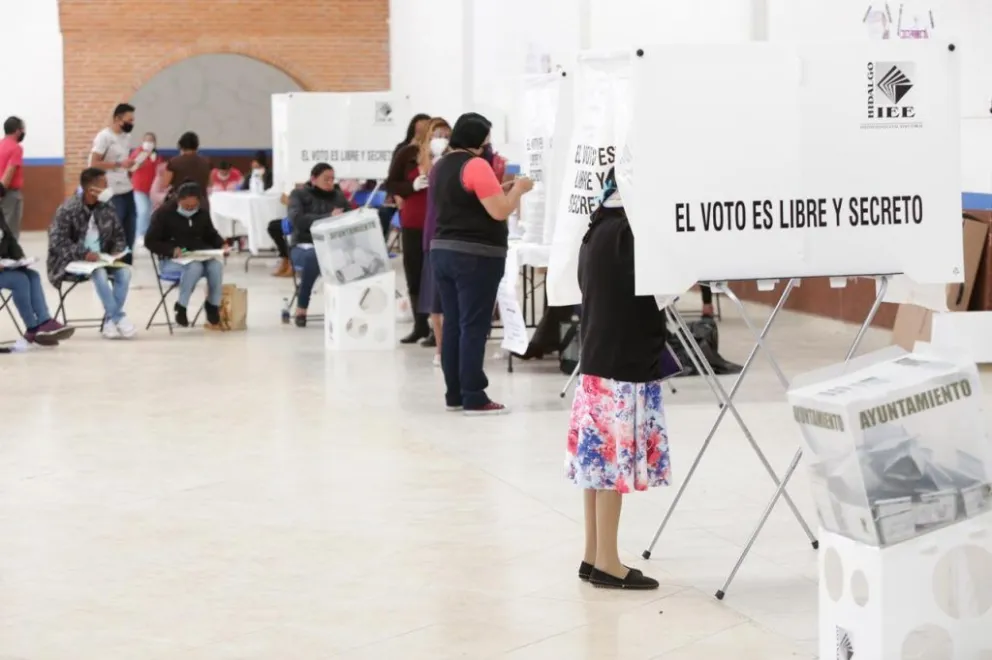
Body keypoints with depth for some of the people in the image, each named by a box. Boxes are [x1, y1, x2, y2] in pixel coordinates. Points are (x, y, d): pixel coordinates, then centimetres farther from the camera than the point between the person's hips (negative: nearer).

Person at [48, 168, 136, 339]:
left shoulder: (107, 206, 3)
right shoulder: (68, 209, -13)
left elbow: (119, 235, 11)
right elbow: (57, 241, -18)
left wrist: (117, 252, -10)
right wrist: (84, 254, -29)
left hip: (100, 259, 5)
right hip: (73, 260, -5)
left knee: (124, 272, -23)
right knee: (99, 273, -34)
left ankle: (110, 320, -17)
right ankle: (118, 318, -25)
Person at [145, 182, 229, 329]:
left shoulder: (202, 214, 9)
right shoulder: (164, 213, -6)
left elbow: (211, 235, 23)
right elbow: (150, 241, -7)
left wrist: (221, 245, -1)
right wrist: (172, 250, -23)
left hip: (199, 256, 4)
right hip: (172, 260, -4)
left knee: (216, 265, -29)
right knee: (195, 267, -37)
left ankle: (213, 309, -16)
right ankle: (181, 307, -22)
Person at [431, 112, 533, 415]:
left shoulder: (441, 166, 14)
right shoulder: (476, 165, -14)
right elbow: (500, 211, -17)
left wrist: (500, 187, 18)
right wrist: (518, 188, -1)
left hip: (443, 252, 9)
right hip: (475, 256, -9)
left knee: (452, 324, 9)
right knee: (474, 327, -7)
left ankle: (454, 394, 12)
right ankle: (473, 398, -7)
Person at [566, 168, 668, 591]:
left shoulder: (598, 228, 12)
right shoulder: (630, 230, -15)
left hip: (599, 359, 9)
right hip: (624, 364, -9)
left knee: (599, 457, 11)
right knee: (616, 459, -4)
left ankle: (594, 556, 16)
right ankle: (607, 563, 0)